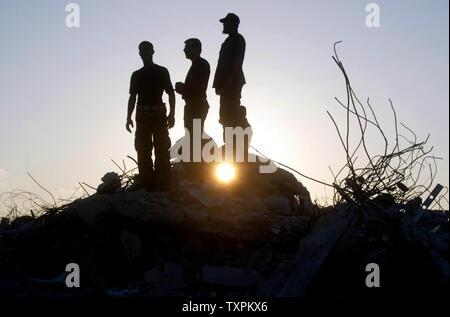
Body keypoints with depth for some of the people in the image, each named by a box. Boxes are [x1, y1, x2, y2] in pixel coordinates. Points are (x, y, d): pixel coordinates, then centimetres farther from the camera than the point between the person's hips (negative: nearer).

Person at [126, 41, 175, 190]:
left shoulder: (162, 72, 8)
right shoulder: (136, 75, 16)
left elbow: (171, 93, 4)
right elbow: (132, 97, 16)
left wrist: (172, 114, -8)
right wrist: (129, 118, 7)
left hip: (159, 113, -3)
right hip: (142, 115, 3)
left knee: (162, 149, -9)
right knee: (143, 150, -2)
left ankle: (163, 182, -10)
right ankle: (146, 182, 0)